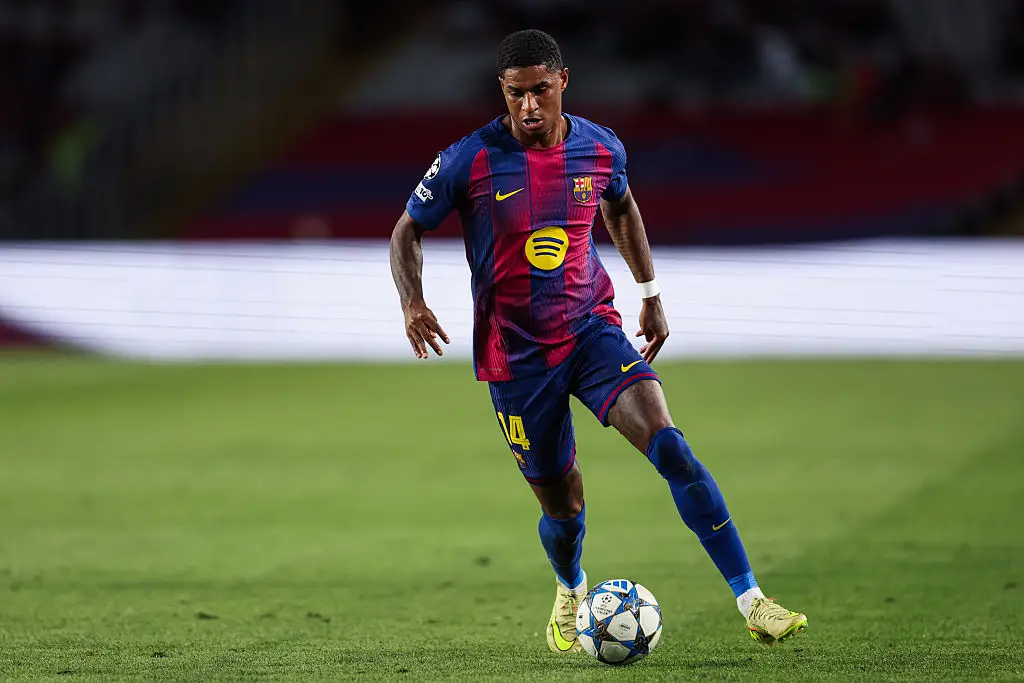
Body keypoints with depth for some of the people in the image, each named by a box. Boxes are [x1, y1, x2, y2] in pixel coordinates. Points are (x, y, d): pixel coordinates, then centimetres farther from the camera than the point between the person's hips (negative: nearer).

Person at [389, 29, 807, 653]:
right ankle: (571, 591, 42)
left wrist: (651, 292, 21)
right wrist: (412, 301, -17)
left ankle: (752, 601, -22)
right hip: (515, 355, -1)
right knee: (562, 507, 4)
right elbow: (408, 232, 1)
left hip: (591, 327, 2)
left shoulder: (601, 150, -2)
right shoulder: (469, 162, -12)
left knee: (670, 448, -20)